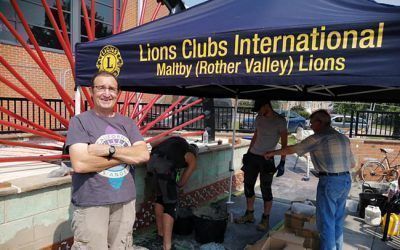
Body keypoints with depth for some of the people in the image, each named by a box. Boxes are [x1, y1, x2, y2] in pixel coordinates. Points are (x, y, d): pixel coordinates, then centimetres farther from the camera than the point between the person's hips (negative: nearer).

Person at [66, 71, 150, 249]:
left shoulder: (127, 122, 8)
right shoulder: (80, 121, -5)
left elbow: (144, 155, -5)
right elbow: (79, 164, -18)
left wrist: (109, 150, -17)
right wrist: (126, 156, -11)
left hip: (125, 201, 5)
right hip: (90, 204, -4)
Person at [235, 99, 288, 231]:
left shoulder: (280, 121, -9)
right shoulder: (259, 118, 8)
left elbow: (284, 143, -9)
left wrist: (282, 162, -14)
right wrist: (248, 152, 17)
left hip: (267, 159, -6)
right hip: (253, 156, 6)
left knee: (266, 190, 0)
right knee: (248, 185, 11)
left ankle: (265, 219, 14)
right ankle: (249, 214, 26)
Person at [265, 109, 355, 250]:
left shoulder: (318, 138, -10)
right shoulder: (344, 138, 11)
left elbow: (291, 149, -3)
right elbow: (352, 164, 15)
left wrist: (273, 153, 9)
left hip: (330, 182, -8)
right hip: (346, 180, 8)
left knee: (326, 222, 3)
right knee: (337, 221, 19)